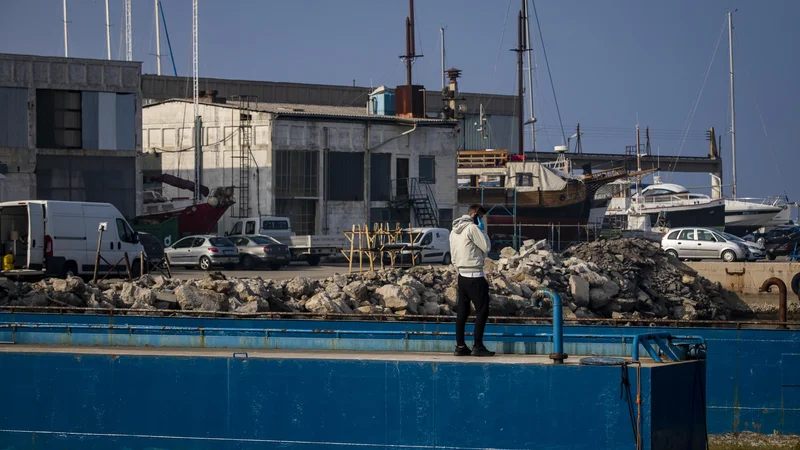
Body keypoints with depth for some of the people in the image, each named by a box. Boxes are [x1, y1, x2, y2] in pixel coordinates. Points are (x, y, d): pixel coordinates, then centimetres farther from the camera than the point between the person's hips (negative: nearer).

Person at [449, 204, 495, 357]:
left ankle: (460, 346, 9)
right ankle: (478, 346, -6)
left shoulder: (454, 230, 14)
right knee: (482, 310, -3)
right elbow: (486, 247, -9)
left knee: (462, 310, 10)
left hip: (462, 275, 9)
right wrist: (482, 230, 0)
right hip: (474, 275, -9)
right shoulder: (472, 228, -13)